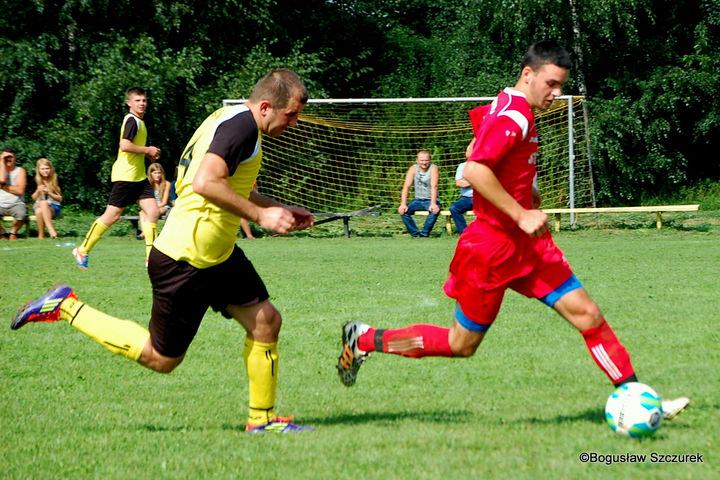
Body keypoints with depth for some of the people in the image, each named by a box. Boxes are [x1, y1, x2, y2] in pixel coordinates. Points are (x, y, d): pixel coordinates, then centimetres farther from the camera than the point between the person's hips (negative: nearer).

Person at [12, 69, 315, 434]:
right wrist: (261, 215, -26)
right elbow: (205, 183, -33)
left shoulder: (227, 118, 11)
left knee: (266, 321, 4)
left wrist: (280, 211, 19)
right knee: (161, 359, 3)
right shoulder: (242, 123, -20)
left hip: (217, 255, 10)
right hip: (185, 262, -10)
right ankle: (67, 307, 11)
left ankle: (262, 419, 14)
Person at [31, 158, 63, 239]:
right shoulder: (37, 182, 3)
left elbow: (60, 198, 0)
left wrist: (49, 192, -16)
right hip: (39, 206, 2)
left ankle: (50, 229, -48)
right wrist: (38, 191, -12)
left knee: (44, 203, -39)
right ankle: (41, 235, -34)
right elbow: (34, 198, 10)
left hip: (54, 207, -2)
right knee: (39, 211, -37)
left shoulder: (54, 181, -1)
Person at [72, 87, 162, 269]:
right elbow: (125, 145, -27)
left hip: (139, 177, 9)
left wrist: (148, 153, 14)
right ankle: (82, 250, 8)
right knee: (112, 216, -4)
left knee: (153, 212, -3)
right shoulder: (132, 120, -13)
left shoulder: (139, 121, 17)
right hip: (125, 176, -9)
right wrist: (147, 150, -16)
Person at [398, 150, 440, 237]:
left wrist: (433, 204, -38)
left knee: (435, 210, -36)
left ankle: (425, 233, -22)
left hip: (430, 200, -3)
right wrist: (403, 204, -23)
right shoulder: (413, 169, -2)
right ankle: (415, 233, -14)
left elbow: (434, 187, -23)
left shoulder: (433, 168, -11)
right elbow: (406, 186, -9)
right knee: (402, 210, -22)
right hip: (418, 200, 3)